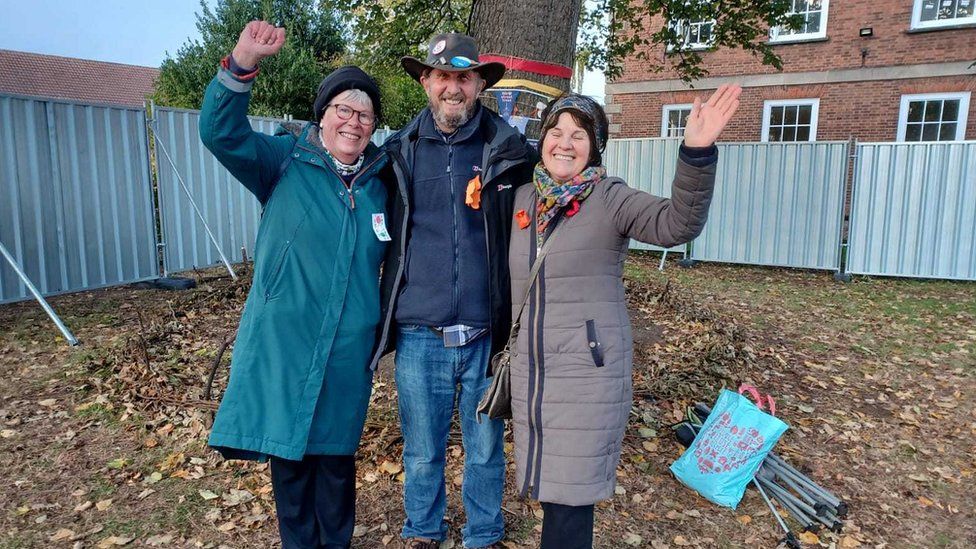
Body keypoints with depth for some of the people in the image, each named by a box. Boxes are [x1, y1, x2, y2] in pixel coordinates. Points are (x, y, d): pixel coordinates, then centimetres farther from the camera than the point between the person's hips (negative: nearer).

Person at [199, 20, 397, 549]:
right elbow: (221, 133, -19)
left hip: (349, 346, 2)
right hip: (284, 340, -2)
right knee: (288, 450, 11)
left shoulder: (380, 181, 5)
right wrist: (242, 63, -32)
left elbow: (391, 258, 14)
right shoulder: (285, 161, -4)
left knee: (337, 453, 16)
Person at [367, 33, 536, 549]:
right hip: (419, 337, 1)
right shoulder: (399, 151, 3)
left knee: (485, 450, 16)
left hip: (487, 335, 0)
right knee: (421, 453, 17)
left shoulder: (508, 151, -1)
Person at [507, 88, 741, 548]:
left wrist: (697, 152, -40)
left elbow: (677, 223, -27)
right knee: (549, 486, 17)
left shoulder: (610, 199, -8)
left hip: (588, 371, -5)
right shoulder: (524, 199, 7)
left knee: (570, 496, 4)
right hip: (530, 369, 5)